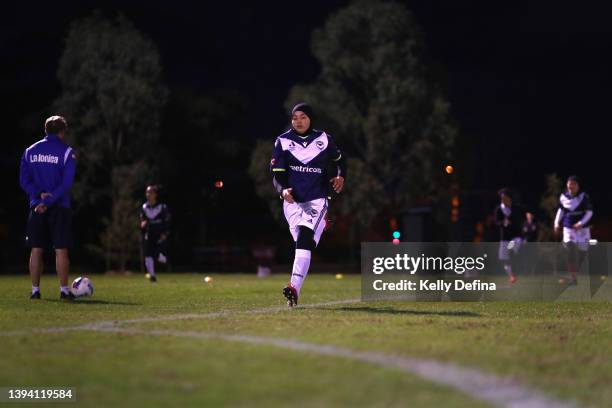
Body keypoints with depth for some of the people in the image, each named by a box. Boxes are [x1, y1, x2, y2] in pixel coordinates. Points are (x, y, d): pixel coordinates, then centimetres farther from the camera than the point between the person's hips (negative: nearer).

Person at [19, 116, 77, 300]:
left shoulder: (30, 151, 10)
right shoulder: (67, 152, -3)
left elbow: (24, 180, 2)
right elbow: (66, 184, -12)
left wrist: (39, 194, -9)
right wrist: (48, 201, -13)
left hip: (36, 208, 3)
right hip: (59, 208, -3)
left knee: (36, 250, 6)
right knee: (61, 250, 0)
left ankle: (35, 290, 5)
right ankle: (64, 290, -1)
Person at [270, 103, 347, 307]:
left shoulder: (323, 139, 6)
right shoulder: (283, 141, 4)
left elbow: (339, 159, 23)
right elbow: (277, 173, 0)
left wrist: (340, 176, 3)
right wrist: (283, 190, -19)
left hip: (317, 200, -2)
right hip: (292, 200, 2)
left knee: (305, 238, -22)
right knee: (303, 243, 7)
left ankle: (294, 288, -34)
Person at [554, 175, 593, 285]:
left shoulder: (584, 197, -8)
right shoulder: (563, 197, 1)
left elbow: (589, 212, -6)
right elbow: (561, 210, 17)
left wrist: (581, 223, -19)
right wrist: (557, 223, 6)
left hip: (582, 229, -1)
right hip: (568, 228, 1)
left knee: (582, 252, 9)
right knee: (571, 253, -12)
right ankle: (573, 278, -10)